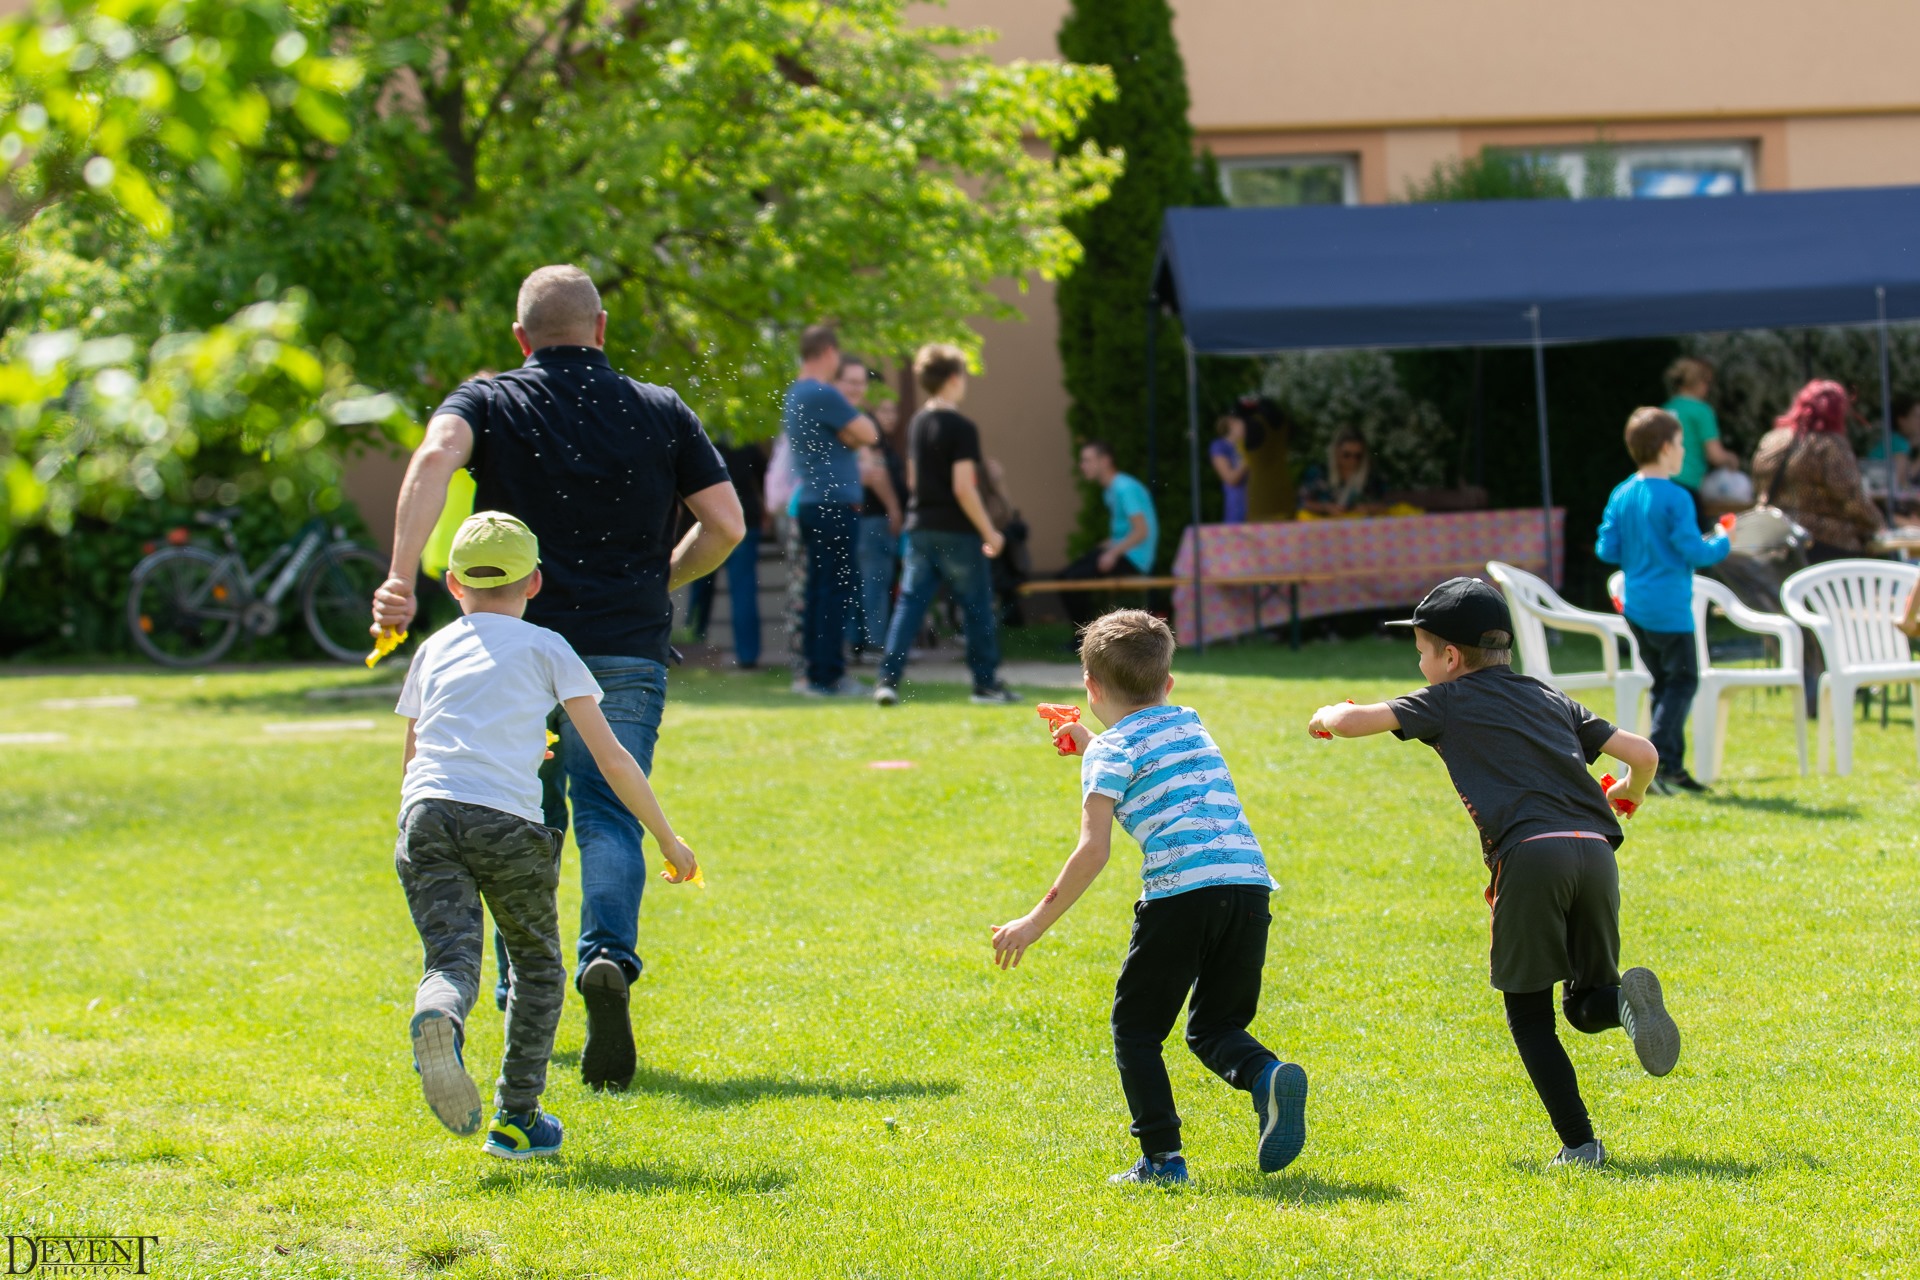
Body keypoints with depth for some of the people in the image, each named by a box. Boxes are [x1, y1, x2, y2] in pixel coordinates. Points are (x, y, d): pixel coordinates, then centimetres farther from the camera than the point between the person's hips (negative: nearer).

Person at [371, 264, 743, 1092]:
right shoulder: (661, 413, 8)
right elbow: (725, 524, 5)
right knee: (609, 816, 0)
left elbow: (436, 455, -17)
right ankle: (608, 955, -29)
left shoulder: (491, 402, 4)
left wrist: (401, 577, -25)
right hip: (627, 650, 0)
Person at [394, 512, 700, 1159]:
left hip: (426, 814, 2)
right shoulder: (545, 648, 17)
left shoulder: (433, 649, 27)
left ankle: (439, 1016, -42)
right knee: (538, 966, 16)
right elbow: (610, 756, 12)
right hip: (508, 821, -2)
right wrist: (666, 837, 20)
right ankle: (517, 1119, 13)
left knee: (451, 958, -6)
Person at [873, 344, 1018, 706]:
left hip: (920, 527, 7)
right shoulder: (960, 428, -14)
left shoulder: (916, 424, 10)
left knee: (909, 604, 4)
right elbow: (963, 488, -18)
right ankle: (986, 684, 9)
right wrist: (988, 532, -12)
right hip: (956, 531, -7)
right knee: (978, 608, 4)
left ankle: (887, 679, -6)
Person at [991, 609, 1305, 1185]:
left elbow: (1093, 851, -7)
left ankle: (1162, 1157, 1)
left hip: (1181, 889, -6)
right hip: (1249, 882, 6)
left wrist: (1037, 921, -1)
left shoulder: (1111, 752, 4)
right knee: (1214, 1027, 18)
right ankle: (1268, 1075, -14)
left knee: (1135, 1029, 11)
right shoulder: (1189, 724, 24)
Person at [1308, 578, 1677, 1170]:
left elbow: (1351, 721, 7)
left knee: (1529, 1015, 9)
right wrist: (1629, 794, 46)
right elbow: (1644, 754, 22)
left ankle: (1579, 1143, -3)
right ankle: (1624, 995, -17)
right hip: (1596, 851, 4)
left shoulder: (1447, 700, 14)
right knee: (1587, 1005, 18)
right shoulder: (1551, 698, 27)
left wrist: (1325, 716, 32)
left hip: (1529, 854, -4)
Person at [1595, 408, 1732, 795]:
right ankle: (1658, 759, -13)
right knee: (1682, 680, 0)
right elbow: (1694, 552, -16)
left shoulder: (1621, 495, 5)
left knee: (1664, 682, 15)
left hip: (1636, 604, 7)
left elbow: (1606, 549, 6)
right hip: (1669, 609, -7)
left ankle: (1671, 767, 15)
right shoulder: (1675, 498, -15)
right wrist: (1722, 543, 3)